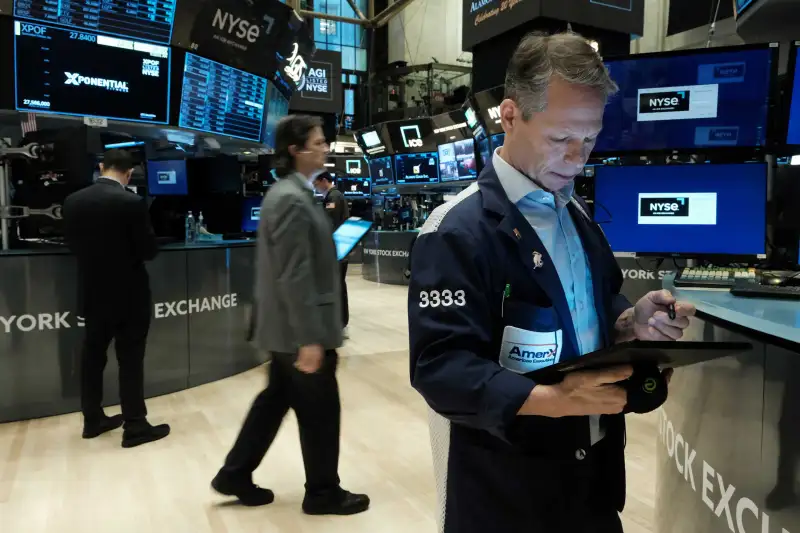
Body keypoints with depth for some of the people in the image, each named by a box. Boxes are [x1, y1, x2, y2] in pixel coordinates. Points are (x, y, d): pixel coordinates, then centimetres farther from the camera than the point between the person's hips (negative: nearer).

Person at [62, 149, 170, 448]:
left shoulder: (73, 201, -1)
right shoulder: (132, 202, -18)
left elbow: (72, 244, 8)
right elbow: (149, 250, -13)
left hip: (92, 293, 6)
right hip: (128, 294, -6)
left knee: (92, 356, 16)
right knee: (130, 360, 2)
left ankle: (93, 420, 29)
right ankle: (135, 427, 9)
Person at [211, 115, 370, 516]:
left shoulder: (291, 193, 13)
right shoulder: (292, 200, -20)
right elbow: (295, 277, -25)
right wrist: (310, 338, -24)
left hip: (288, 327, 10)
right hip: (299, 329, -10)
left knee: (277, 398, 20)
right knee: (320, 409, 5)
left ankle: (235, 475, 33)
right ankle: (323, 493, 23)